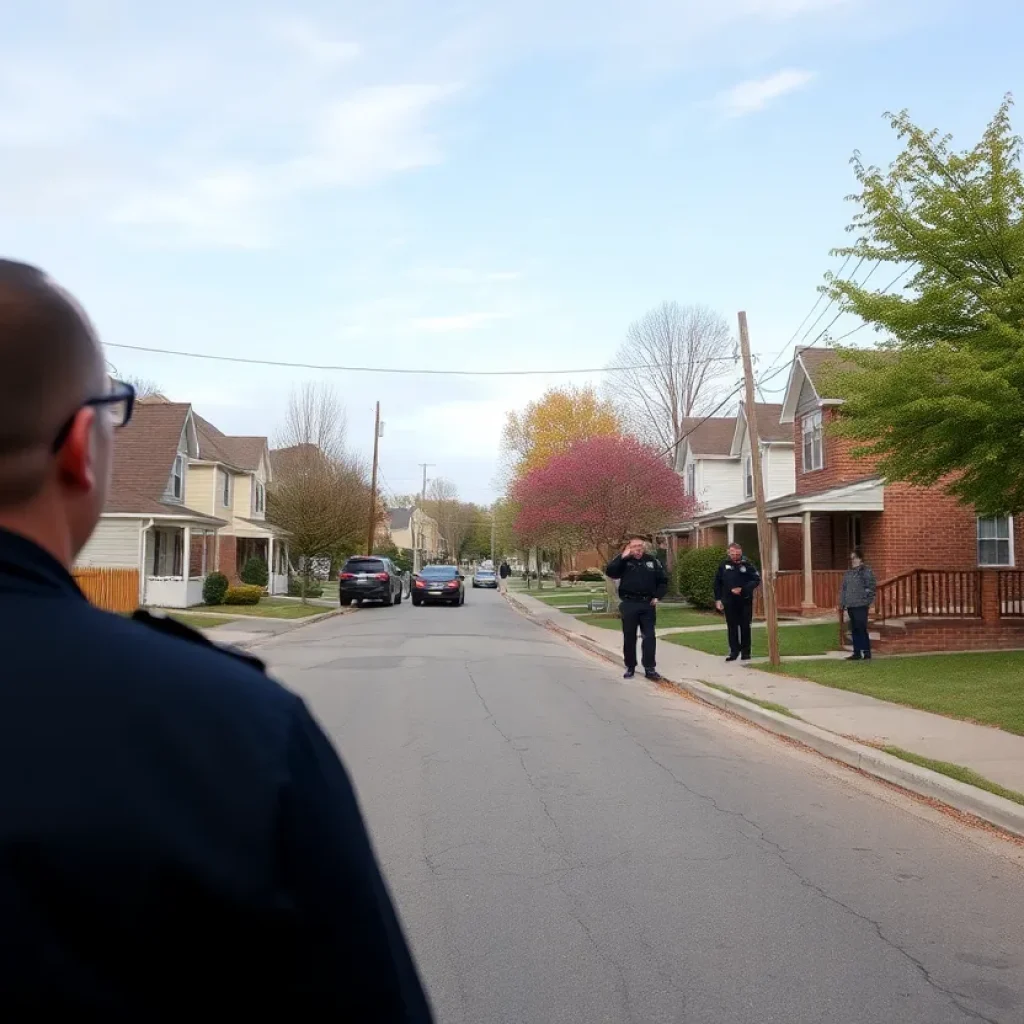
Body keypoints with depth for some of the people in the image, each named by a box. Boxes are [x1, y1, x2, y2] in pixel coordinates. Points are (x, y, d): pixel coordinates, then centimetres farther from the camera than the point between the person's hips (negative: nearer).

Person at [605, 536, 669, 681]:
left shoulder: (652, 561, 7)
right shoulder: (624, 561, 2)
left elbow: (663, 580, 14)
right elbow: (610, 572, -14)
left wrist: (657, 596, 2)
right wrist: (622, 557, -19)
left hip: (647, 605, 1)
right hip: (629, 604, -1)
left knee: (649, 636, 0)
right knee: (629, 637, 5)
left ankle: (650, 668, 4)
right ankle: (630, 667, 15)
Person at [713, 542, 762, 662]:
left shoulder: (748, 564, -4)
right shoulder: (724, 565, 3)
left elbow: (756, 580, -7)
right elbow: (718, 583, 7)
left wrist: (743, 589, -17)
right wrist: (718, 599, 2)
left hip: (745, 601, -1)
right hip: (729, 601, 2)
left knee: (745, 627, 5)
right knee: (732, 627, 5)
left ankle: (745, 652, 15)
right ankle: (734, 651, 13)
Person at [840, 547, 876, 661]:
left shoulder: (866, 570, -5)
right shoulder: (848, 572, 16)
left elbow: (871, 586, -10)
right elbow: (843, 588, 20)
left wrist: (869, 600, -15)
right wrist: (843, 602, 14)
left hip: (861, 605, -7)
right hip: (850, 605, 7)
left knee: (862, 629, -8)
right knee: (854, 630, 10)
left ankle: (867, 653, -1)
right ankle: (857, 653, 16)